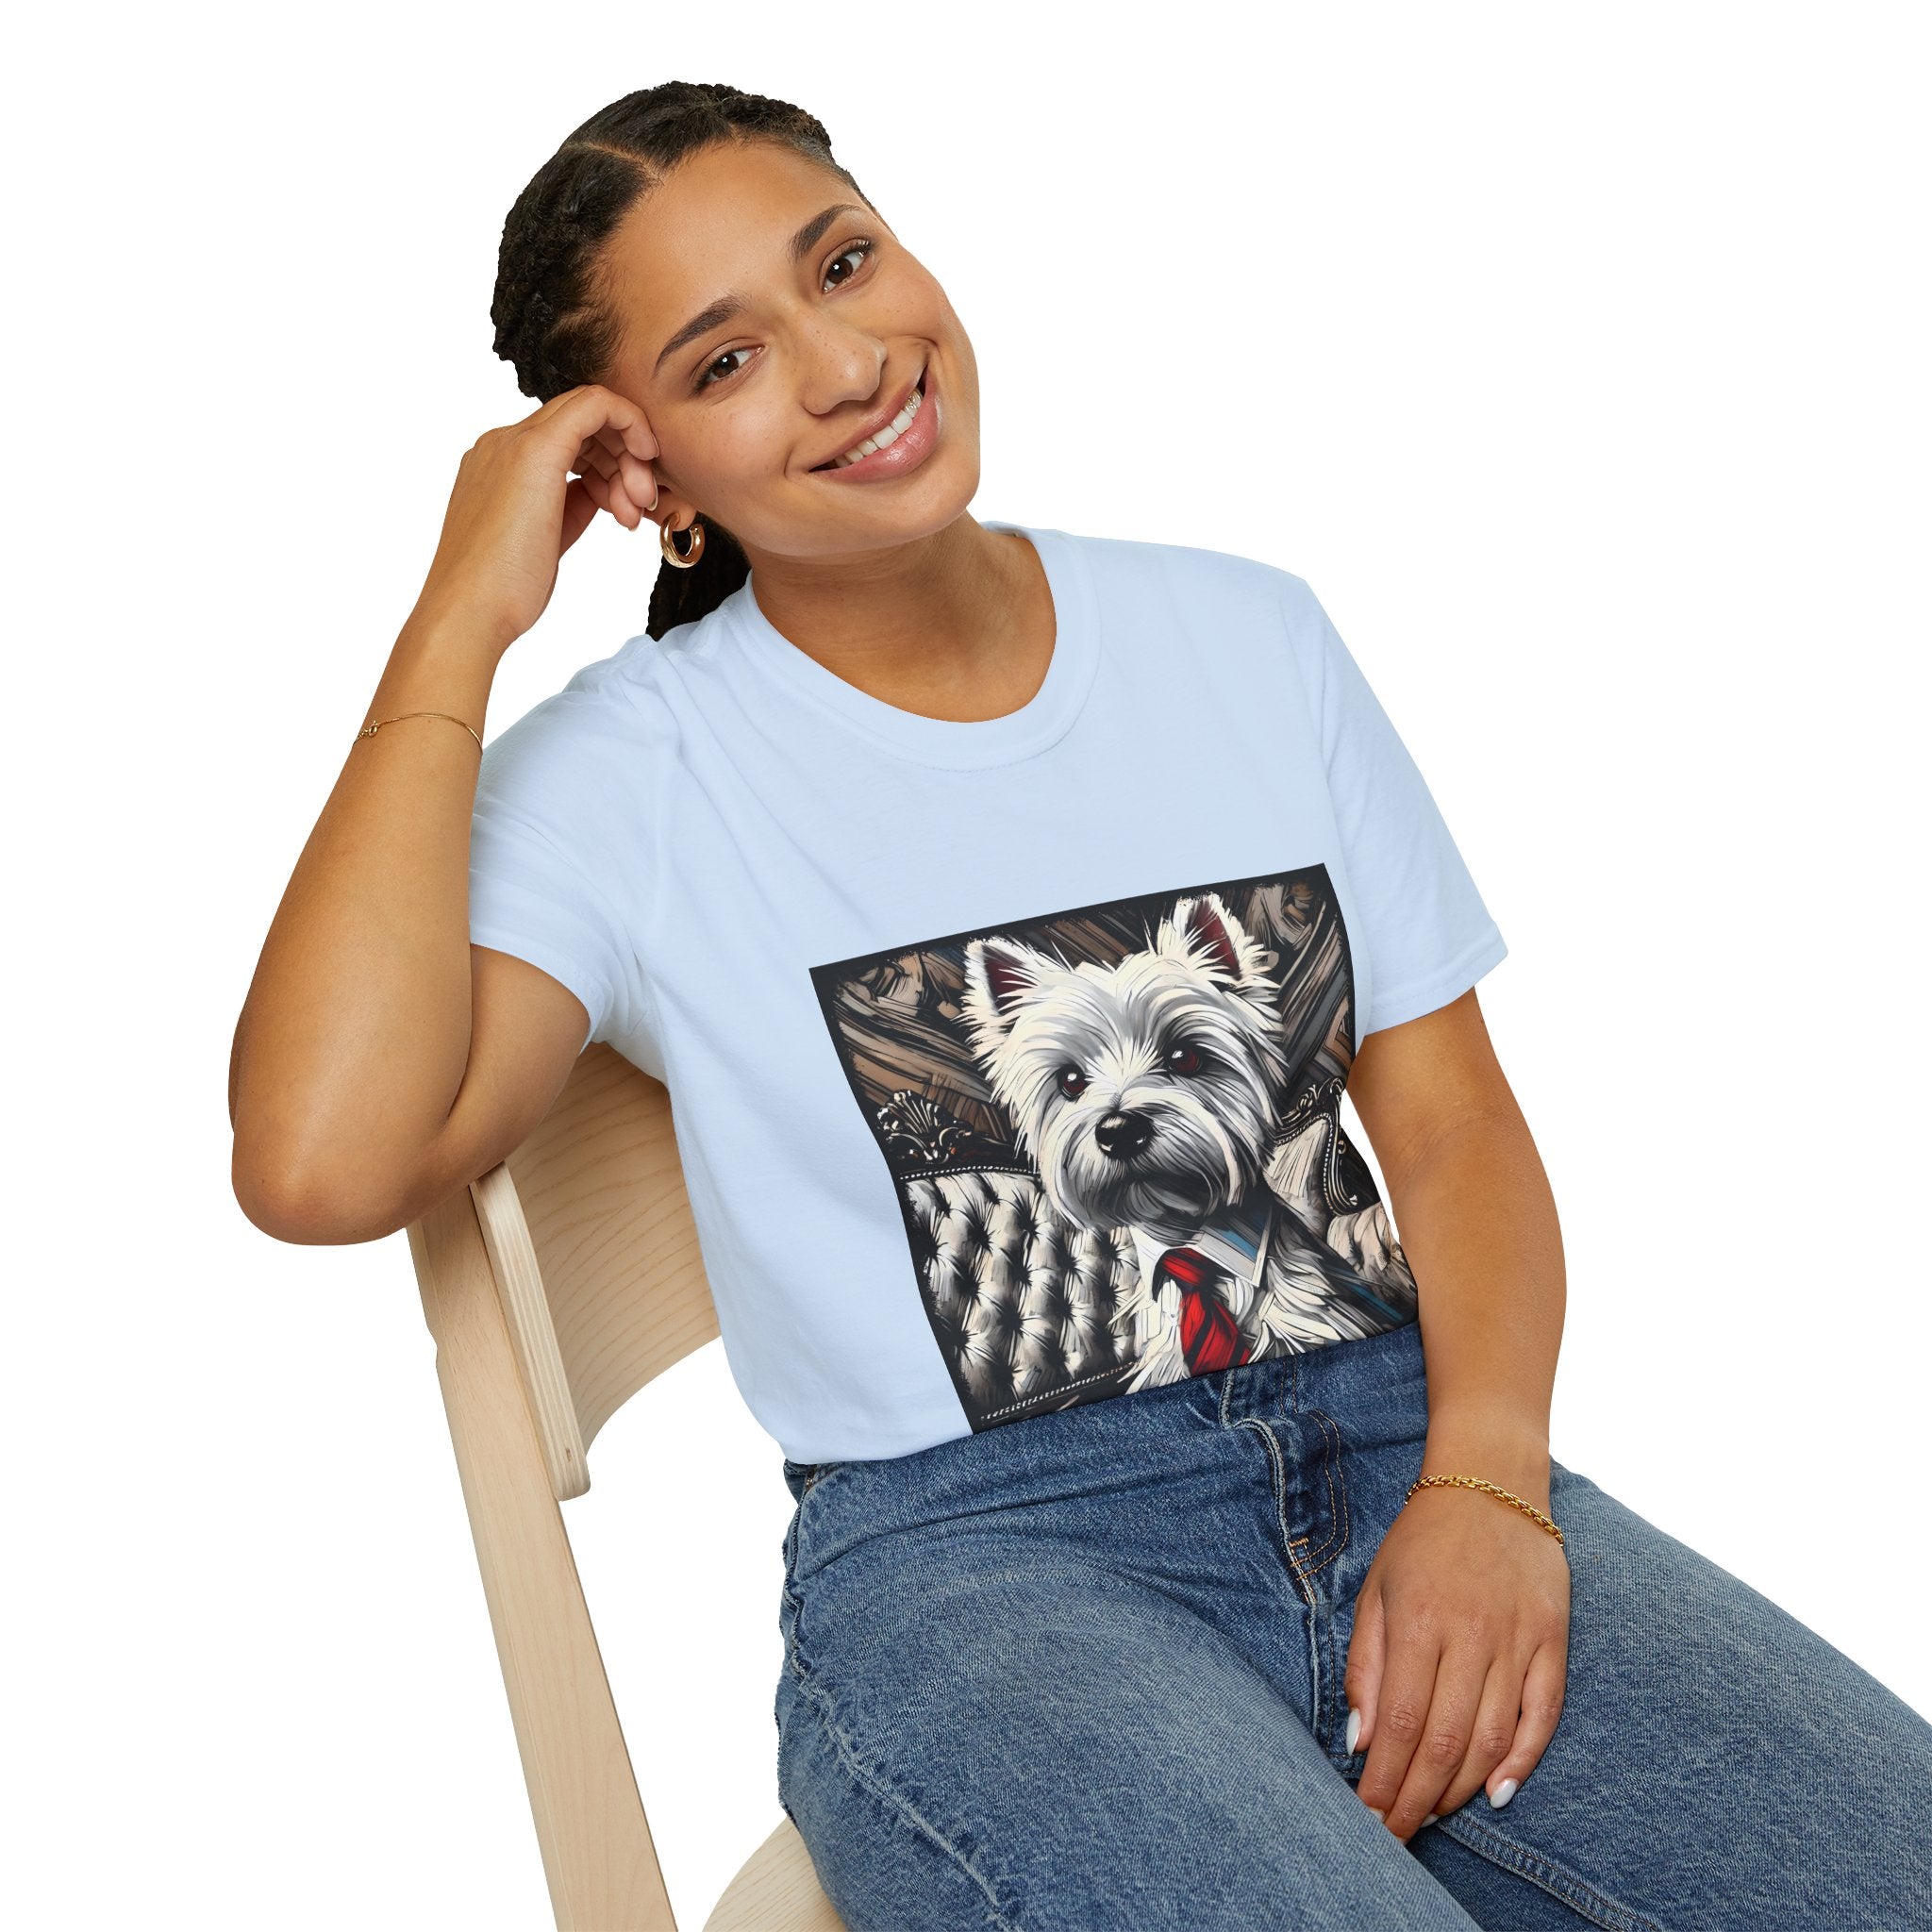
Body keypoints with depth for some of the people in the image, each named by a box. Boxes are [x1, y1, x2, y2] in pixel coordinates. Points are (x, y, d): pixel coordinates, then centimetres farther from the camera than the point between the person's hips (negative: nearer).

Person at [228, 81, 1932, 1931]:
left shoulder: (1245, 634, 11)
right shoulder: (625, 776, -1)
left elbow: (1450, 1111, 9)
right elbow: (321, 1163, -18)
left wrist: (1485, 1480, -9)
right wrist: (459, 624, -12)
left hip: (1399, 1450, 3)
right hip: (967, 1561, -2)